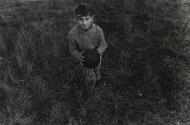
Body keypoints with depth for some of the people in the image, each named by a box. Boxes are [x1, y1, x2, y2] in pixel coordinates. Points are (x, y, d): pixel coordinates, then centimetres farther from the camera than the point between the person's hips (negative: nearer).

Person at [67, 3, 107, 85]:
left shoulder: (98, 30, -28)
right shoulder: (72, 34, -30)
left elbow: (103, 44, -12)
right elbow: (72, 49, -13)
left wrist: (99, 51, -34)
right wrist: (78, 56, -34)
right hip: (84, 58, -2)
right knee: (91, 79, -1)